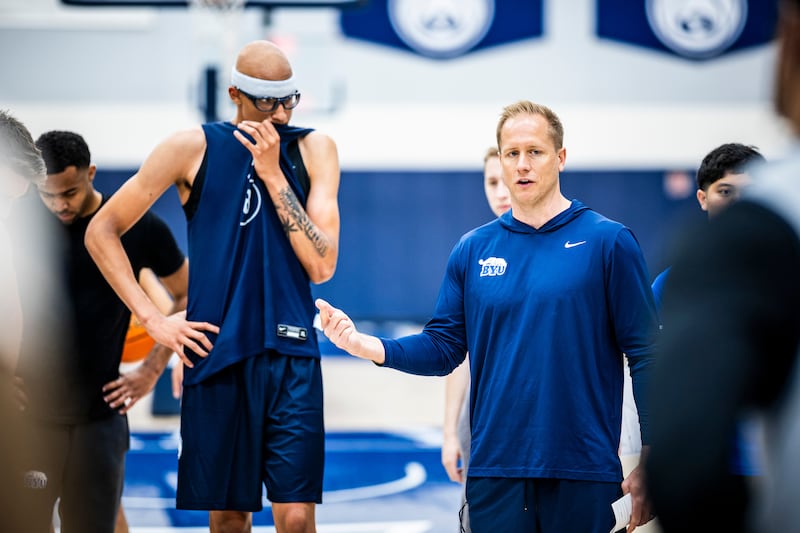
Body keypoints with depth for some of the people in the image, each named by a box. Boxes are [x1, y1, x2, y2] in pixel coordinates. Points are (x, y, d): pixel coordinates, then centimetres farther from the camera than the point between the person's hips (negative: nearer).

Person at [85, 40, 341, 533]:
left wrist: (273, 175, -11)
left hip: (290, 355, 0)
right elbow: (102, 231, 5)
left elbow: (322, 265, -6)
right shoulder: (194, 148, 1)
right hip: (216, 352, 0)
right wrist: (151, 317, -2)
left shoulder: (313, 149, 4)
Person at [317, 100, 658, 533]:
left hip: (583, 473, -3)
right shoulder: (473, 249, 9)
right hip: (494, 472, 3)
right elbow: (445, 347, 9)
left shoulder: (608, 241, -1)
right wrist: (363, 344, -8)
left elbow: (644, 352, -3)